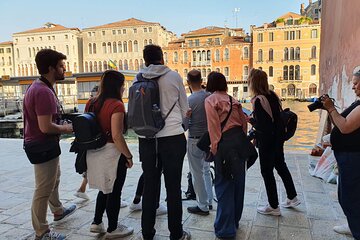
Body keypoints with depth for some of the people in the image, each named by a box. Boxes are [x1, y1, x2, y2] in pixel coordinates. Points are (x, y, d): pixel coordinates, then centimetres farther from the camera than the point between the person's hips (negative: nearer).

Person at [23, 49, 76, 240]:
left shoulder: (39, 86, 8)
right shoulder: (44, 92, -25)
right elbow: (45, 127, -30)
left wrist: (61, 125, 8)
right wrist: (65, 129, -13)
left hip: (45, 145, 11)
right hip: (43, 146, -11)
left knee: (53, 180, 28)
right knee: (43, 190, 2)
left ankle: (58, 211, 49)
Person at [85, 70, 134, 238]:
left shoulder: (92, 103, 5)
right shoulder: (116, 105, -18)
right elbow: (117, 136, -23)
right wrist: (128, 156, -14)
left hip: (95, 152, 8)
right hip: (112, 152, -8)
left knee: (105, 189, 24)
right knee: (114, 192, 9)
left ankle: (96, 223, 33)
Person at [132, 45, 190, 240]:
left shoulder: (137, 80, 3)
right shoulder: (174, 76, -3)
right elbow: (184, 108, 8)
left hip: (146, 139, 3)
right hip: (173, 138, -2)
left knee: (149, 186, 13)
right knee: (173, 187, 7)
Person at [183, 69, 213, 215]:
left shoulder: (189, 100, -16)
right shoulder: (209, 96, -1)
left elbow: (185, 125, -13)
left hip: (195, 140, -6)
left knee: (197, 173, 5)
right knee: (205, 170, 20)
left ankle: (203, 206, 15)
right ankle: (208, 200, 31)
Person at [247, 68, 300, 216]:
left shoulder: (258, 100, -21)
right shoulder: (272, 95, 2)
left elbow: (261, 126, -23)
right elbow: (277, 116, 10)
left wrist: (250, 120, -6)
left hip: (267, 142, -8)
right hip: (278, 138, 8)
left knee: (267, 171, 5)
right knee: (281, 166, 23)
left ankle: (273, 206, 18)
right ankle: (292, 198, 37)